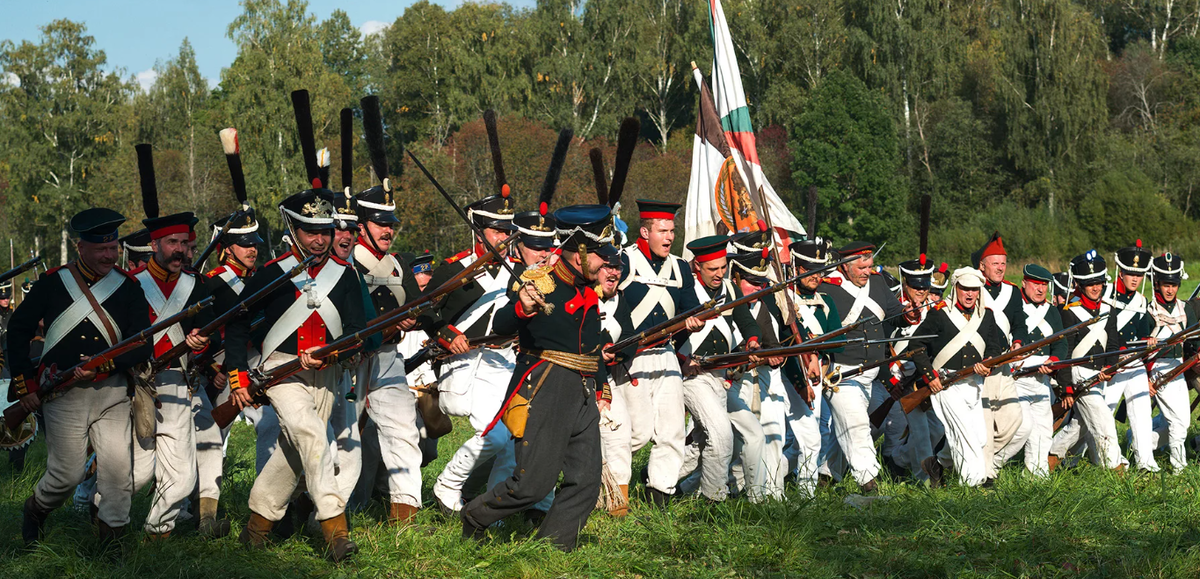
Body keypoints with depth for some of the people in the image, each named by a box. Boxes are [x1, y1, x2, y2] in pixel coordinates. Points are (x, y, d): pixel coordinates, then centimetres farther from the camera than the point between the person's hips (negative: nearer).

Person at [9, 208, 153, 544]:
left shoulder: (128, 287, 4)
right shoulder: (53, 283, 2)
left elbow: (142, 346, 2)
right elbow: (18, 330, 8)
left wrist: (104, 366, -13)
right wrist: (24, 384, 3)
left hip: (112, 393, 2)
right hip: (63, 394, -2)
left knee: (118, 466, -8)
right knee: (68, 473, -1)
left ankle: (113, 535, 5)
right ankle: (35, 510, 29)